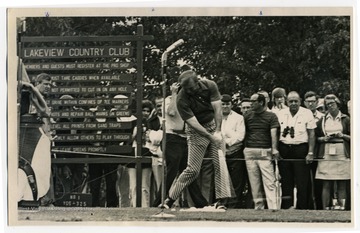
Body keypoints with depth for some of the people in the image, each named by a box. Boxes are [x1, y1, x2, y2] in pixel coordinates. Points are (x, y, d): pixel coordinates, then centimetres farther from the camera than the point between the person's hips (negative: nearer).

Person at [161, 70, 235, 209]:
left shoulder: (210, 86, -13)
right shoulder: (182, 100, -23)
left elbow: (217, 109, -13)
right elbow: (193, 123, -26)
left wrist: (218, 131, -23)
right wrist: (211, 137, -33)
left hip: (214, 126, 3)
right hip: (196, 131, -3)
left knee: (220, 163, -10)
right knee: (193, 169, -7)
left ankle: (221, 201, -11)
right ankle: (170, 199, 3)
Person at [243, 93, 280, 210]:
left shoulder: (271, 116, 4)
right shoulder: (247, 116, 14)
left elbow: (273, 133, -5)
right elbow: (243, 133, 15)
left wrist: (274, 149, -17)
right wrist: (243, 148, 3)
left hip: (265, 152, -4)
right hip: (249, 151, 4)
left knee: (269, 182, -10)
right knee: (254, 182, 4)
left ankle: (273, 207, -16)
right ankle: (258, 207, 8)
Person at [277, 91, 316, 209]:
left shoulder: (307, 113, 0)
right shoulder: (281, 114, 9)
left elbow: (311, 134, -1)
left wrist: (310, 153, -8)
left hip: (301, 150, -3)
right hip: (284, 150, 3)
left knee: (302, 183, -3)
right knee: (286, 181, 6)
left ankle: (302, 208, 1)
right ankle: (286, 206, 11)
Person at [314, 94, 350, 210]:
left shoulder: (345, 119, 7)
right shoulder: (322, 120, 12)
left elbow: (353, 137, 7)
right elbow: (316, 137, 13)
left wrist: (343, 136, -9)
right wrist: (324, 138, -5)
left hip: (342, 155, -1)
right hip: (326, 155, 1)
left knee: (342, 185, -2)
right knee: (326, 184, -2)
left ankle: (342, 208, -2)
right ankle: (325, 209, -2)